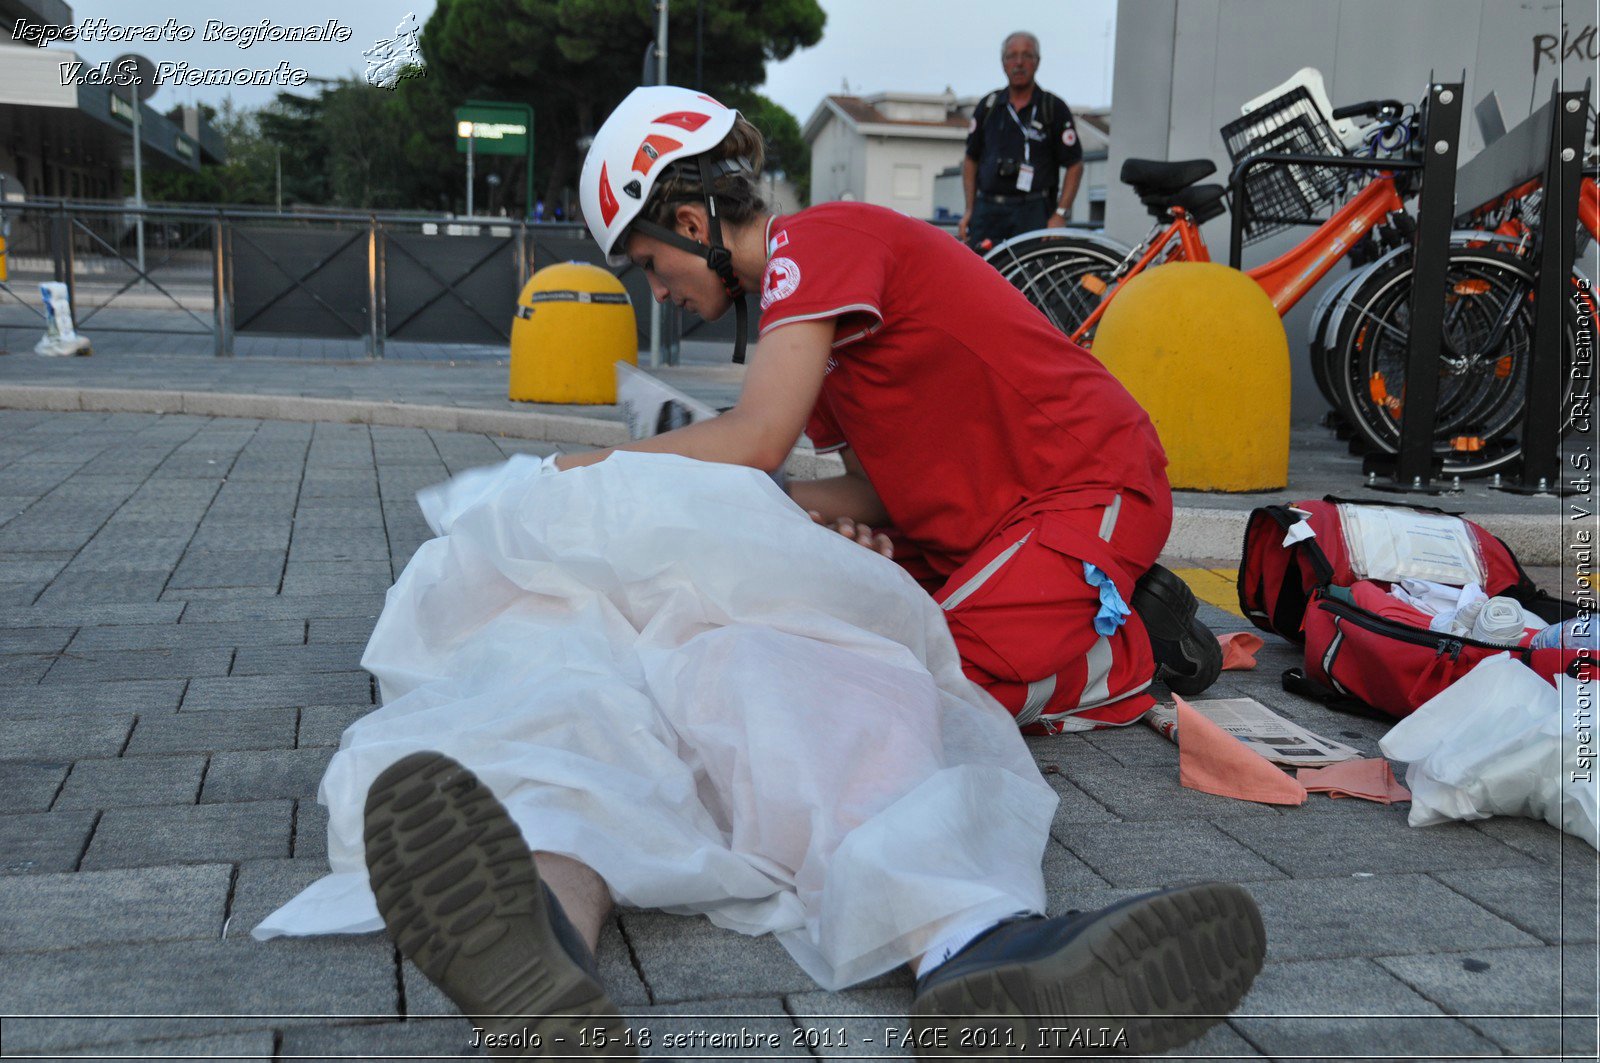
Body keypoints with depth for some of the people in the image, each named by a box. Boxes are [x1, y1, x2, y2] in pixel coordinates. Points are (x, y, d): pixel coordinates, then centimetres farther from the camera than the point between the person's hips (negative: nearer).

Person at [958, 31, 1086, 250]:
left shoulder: (1054, 108, 3)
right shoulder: (988, 106, 13)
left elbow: (1075, 165, 2)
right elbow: (971, 160, 18)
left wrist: (1060, 215, -8)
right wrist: (969, 211, 8)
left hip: (1032, 214, -3)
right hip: (987, 211, 3)